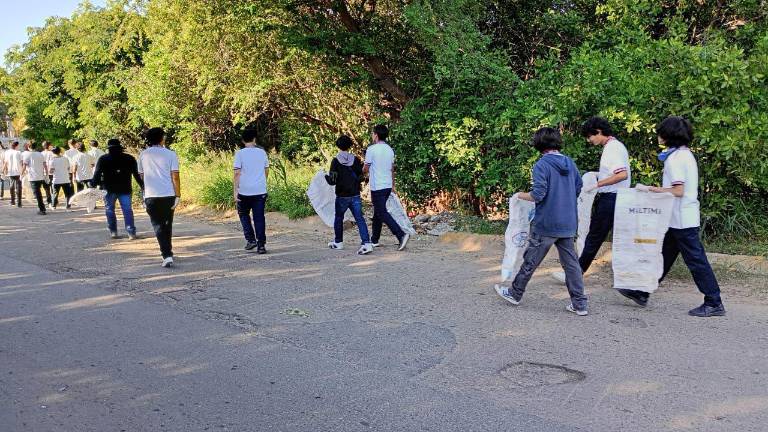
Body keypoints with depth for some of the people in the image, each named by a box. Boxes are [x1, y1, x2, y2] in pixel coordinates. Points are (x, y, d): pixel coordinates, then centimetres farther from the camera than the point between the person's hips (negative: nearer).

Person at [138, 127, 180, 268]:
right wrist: (178, 195, -3)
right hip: (168, 195, 0)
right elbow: (175, 176, -7)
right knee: (167, 225, 16)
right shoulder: (170, 154, -2)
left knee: (158, 226, 2)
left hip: (151, 196, 0)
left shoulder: (143, 155, 5)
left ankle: (167, 255, -11)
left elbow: (141, 175, 14)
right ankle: (168, 252, 27)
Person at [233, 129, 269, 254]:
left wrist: (235, 191, -9)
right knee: (259, 218, 4)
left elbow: (237, 173, -10)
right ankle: (261, 245, 1)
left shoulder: (240, 153, -5)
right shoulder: (262, 152, 6)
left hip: (245, 191, -2)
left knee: (244, 214, 18)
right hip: (260, 191, 2)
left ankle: (251, 240, 8)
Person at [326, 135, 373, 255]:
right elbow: (361, 176, 1)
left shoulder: (336, 161, -8)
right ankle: (366, 243, -16)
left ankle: (338, 242, 29)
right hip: (355, 195, 2)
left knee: (338, 218, 17)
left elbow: (332, 180, -10)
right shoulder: (355, 159, 0)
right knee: (360, 219, -3)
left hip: (342, 196, -2)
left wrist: (326, 176, 10)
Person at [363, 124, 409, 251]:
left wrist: (368, 171, 17)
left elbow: (365, 169, -6)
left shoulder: (371, 149, -13)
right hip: (388, 186, 8)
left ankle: (401, 235, -21)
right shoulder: (390, 150, 9)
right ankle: (374, 240, 23)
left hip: (377, 187, -8)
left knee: (382, 213, -7)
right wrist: (393, 185, 25)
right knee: (378, 212, 16)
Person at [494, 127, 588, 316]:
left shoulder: (542, 164, -14)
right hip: (568, 223, 6)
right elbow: (578, 188, 15)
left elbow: (538, 195, -20)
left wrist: (522, 196, -2)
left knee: (530, 261, 8)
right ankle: (579, 304, 9)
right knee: (571, 263, 8)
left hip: (546, 224, -6)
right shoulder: (570, 163, 7)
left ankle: (515, 293, 24)